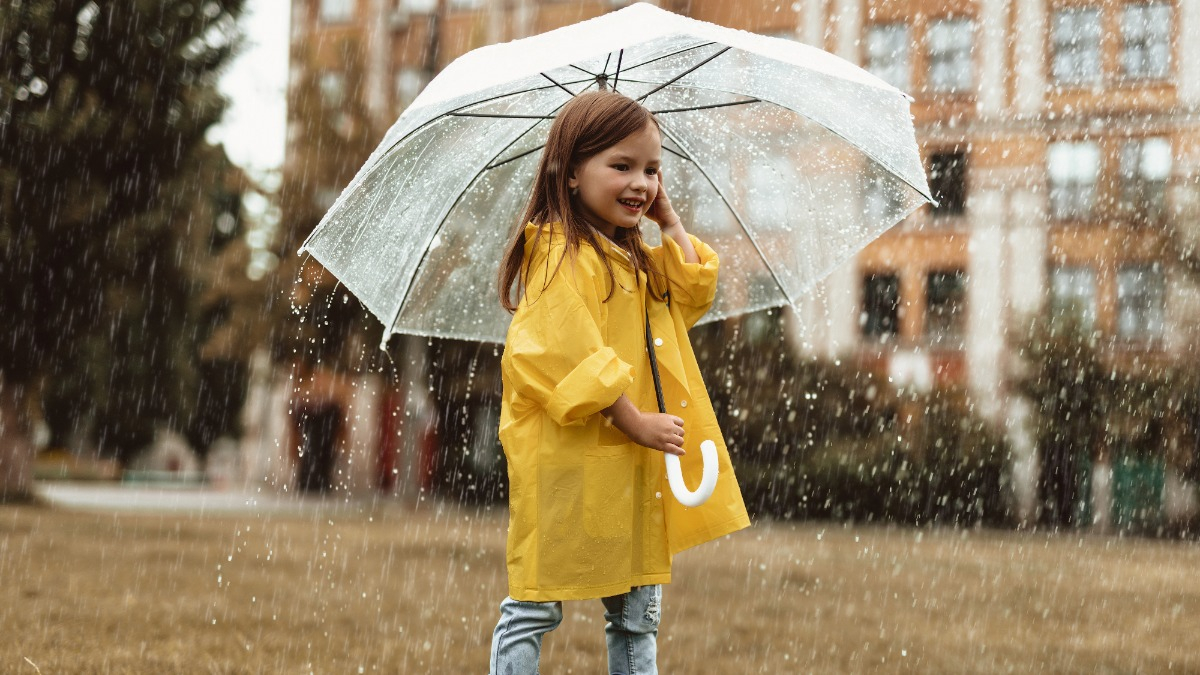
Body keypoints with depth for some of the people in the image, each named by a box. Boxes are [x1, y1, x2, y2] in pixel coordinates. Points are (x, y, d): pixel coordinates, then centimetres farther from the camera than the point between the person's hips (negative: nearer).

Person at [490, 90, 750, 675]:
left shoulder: (635, 260, 18)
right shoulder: (561, 254, -12)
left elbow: (692, 295, 20)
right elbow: (564, 353, -20)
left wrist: (670, 222, 13)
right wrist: (634, 422, -20)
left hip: (635, 468, 9)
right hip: (569, 464, -9)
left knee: (639, 611, 13)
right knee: (536, 607, -4)